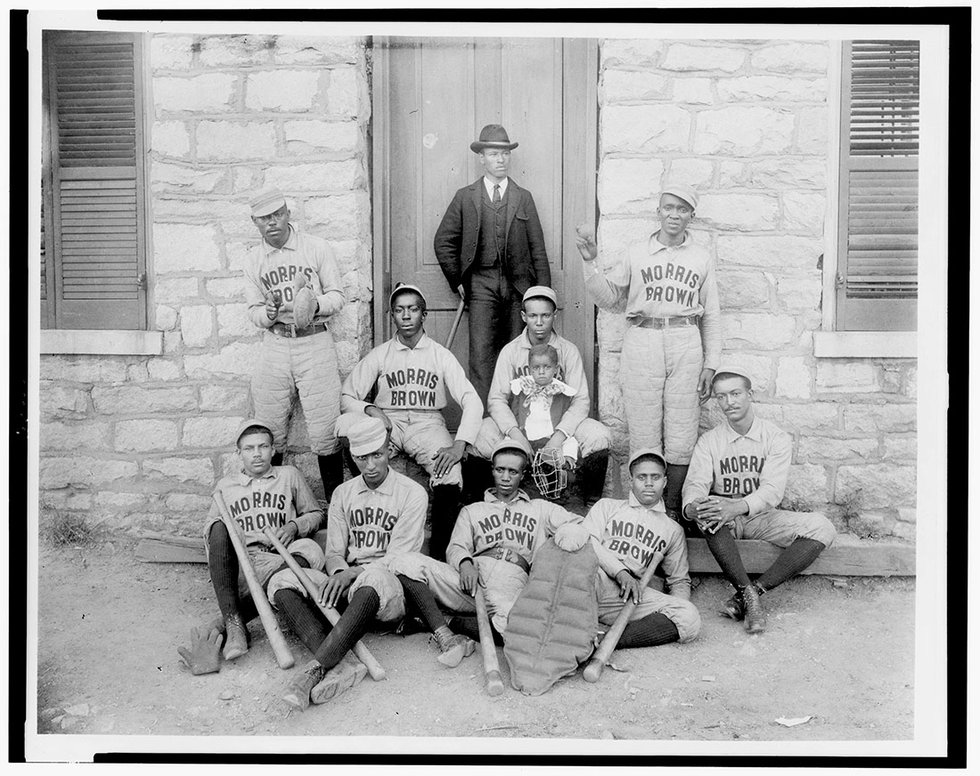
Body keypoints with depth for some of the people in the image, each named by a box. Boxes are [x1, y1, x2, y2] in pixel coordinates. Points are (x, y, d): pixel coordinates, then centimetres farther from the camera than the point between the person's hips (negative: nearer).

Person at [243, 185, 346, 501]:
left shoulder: (317, 248, 3)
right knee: (269, 434, 6)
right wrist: (268, 314, -14)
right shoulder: (254, 260, 10)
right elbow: (254, 310, 9)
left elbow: (337, 296, 3)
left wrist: (315, 305, -18)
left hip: (314, 342, -2)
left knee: (324, 432, -4)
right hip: (275, 345, 3)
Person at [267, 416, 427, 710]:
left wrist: (354, 573, -20)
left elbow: (399, 558, -6)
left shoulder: (412, 493, 1)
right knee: (283, 581, -20)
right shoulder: (343, 493, 16)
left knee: (374, 577, -41)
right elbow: (334, 552, 11)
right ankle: (340, 664, -39)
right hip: (347, 585, 5)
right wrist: (339, 572, -13)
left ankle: (318, 666, -44)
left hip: (391, 591, -5)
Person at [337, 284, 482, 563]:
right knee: (345, 424, -31)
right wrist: (370, 410, -17)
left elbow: (472, 401, -5)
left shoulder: (440, 355, 5)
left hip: (427, 422, -1)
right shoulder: (379, 355, 9)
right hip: (387, 422, 1)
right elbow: (347, 396, 6)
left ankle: (440, 554, -17)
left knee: (450, 476, -33)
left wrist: (459, 445, -21)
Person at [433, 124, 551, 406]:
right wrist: (457, 280, 6)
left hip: (518, 286, 1)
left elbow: (537, 248, 10)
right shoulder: (465, 197, 9)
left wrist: (544, 294, 3)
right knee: (481, 356, -8)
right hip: (482, 285, -1)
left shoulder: (523, 198, 13)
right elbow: (443, 242, 13)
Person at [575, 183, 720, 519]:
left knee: (681, 434, 1)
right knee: (643, 432, 0)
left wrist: (710, 365, 7)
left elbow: (711, 316, 12)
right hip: (642, 343, 0)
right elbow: (608, 297, 10)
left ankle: (672, 508, 13)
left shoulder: (702, 258, 11)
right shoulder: (636, 253, 10)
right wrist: (590, 262, -3)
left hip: (686, 345, 1)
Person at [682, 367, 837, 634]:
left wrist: (737, 507, -38)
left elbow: (772, 490, -17)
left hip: (762, 515, 1)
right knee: (708, 512, -36)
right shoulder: (709, 441, 1)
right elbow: (696, 483, -11)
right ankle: (749, 595, -33)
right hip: (724, 521, -1)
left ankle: (755, 590, -28)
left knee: (822, 527, -23)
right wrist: (692, 507, -37)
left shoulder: (776, 438, -4)